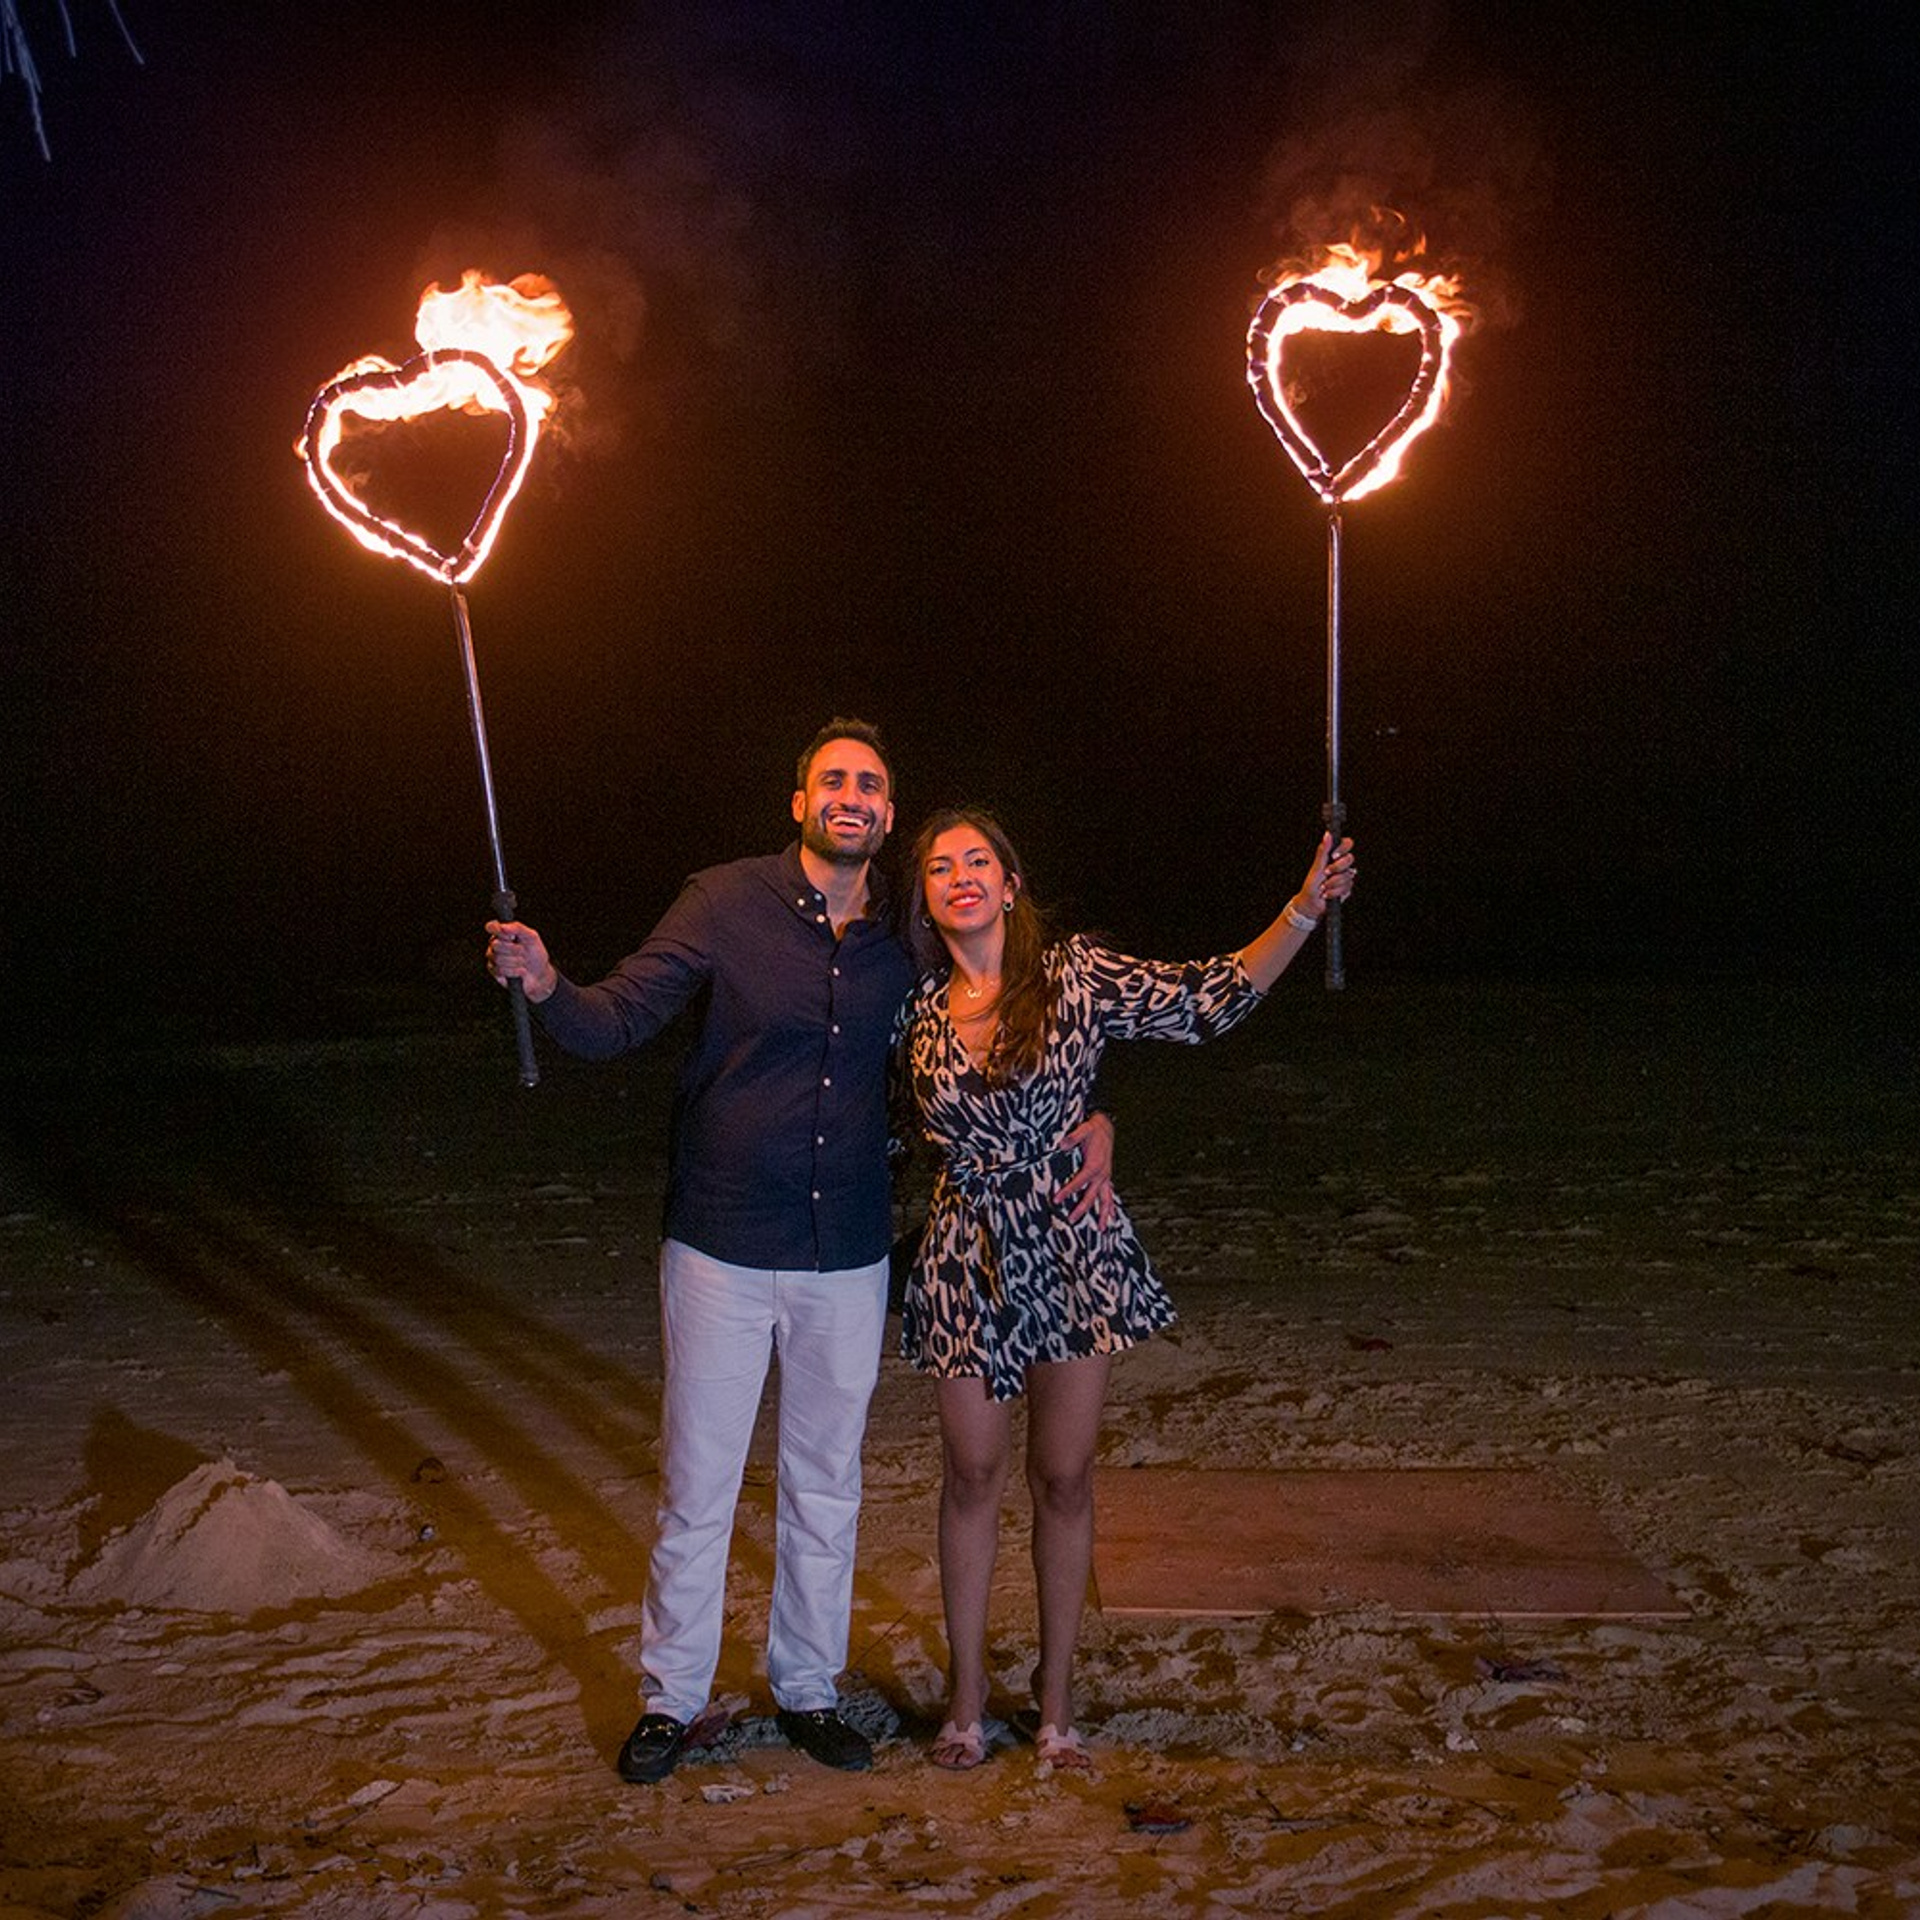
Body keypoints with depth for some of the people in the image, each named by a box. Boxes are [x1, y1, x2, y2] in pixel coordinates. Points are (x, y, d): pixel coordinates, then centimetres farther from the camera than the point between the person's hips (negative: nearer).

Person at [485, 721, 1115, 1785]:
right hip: (722, 1249, -2)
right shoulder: (726, 903, -8)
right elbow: (614, 1023, -10)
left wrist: (1090, 1117, -7)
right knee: (697, 1486, 8)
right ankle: (670, 1697, 28)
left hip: (847, 1259, 3)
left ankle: (808, 1690, 34)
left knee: (825, 1487, 16)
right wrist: (545, 985, -32)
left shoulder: (905, 938, 0)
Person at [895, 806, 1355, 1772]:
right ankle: (966, 1688, 27)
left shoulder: (1076, 976, -6)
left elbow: (1213, 998, -11)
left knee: (1064, 1477, 8)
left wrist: (1305, 910, -20)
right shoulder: (917, 1009, 1)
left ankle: (1056, 1694, 24)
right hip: (969, 1259, 1)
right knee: (972, 1474, 10)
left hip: (1074, 1253, -1)